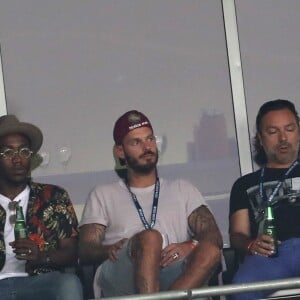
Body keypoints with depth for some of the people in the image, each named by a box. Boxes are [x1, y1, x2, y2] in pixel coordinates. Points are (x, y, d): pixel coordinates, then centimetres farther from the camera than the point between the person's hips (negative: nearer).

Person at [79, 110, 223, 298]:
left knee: (210, 252, -32)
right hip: (120, 279, -2)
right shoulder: (103, 195, 24)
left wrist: (191, 246, -11)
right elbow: (85, 251, 12)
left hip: (175, 277, 2)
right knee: (149, 238, -35)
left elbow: (214, 237, 13)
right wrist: (109, 250, -12)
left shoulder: (183, 190, 27)